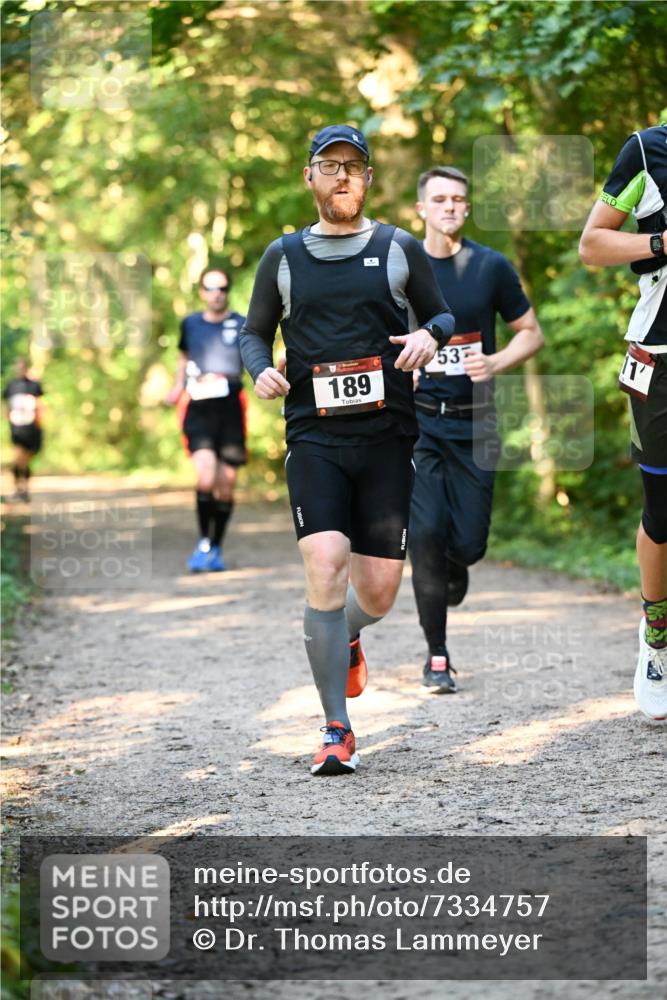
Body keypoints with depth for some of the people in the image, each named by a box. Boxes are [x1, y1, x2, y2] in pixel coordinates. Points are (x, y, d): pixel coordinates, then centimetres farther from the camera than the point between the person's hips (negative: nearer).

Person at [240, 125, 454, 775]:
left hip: (387, 436, 1)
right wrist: (260, 369, -3)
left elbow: (443, 315, 16)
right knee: (325, 565, -19)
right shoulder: (283, 257, 12)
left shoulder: (399, 249, 10)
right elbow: (253, 332, 19)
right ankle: (336, 730, -10)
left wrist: (429, 336, -8)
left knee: (379, 592, -1)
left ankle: (344, 640, 39)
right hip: (314, 436, -1)